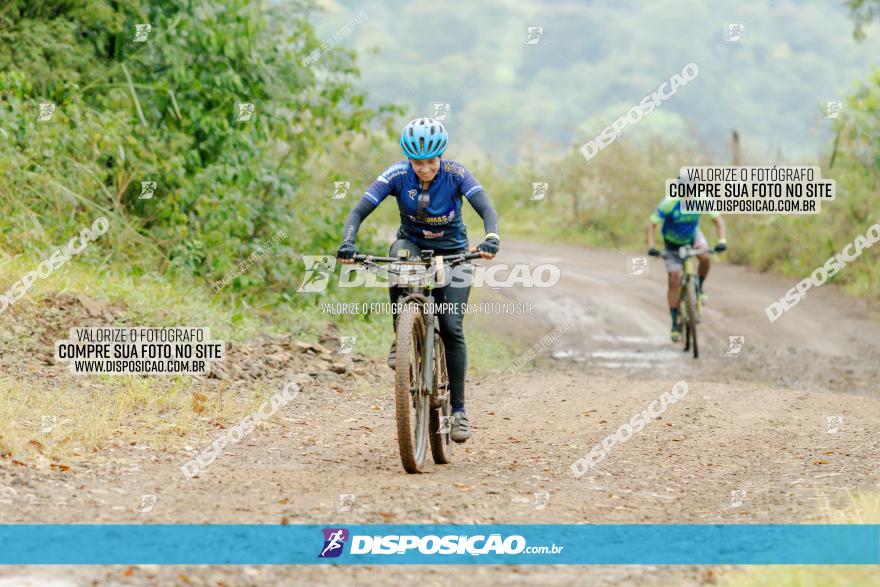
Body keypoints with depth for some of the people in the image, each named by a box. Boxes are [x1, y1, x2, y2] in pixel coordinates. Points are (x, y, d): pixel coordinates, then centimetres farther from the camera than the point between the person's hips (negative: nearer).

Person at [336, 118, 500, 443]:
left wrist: (491, 238, -53)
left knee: (452, 328, -12)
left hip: (452, 253, -1)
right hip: (412, 245, 1)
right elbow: (358, 211, -24)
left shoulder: (456, 174, -22)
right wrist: (347, 244, -43)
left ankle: (458, 409, -1)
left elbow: (487, 209, -32)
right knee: (398, 255, -37)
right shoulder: (397, 175, -20)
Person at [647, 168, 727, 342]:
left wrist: (722, 240, -33)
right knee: (674, 281, -7)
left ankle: (699, 287, 0)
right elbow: (652, 224, -27)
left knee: (705, 257, -30)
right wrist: (651, 246, -40)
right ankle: (675, 323, 3)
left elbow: (718, 219, -17)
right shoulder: (669, 203, -31)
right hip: (673, 243, -2)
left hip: (693, 236, 2)